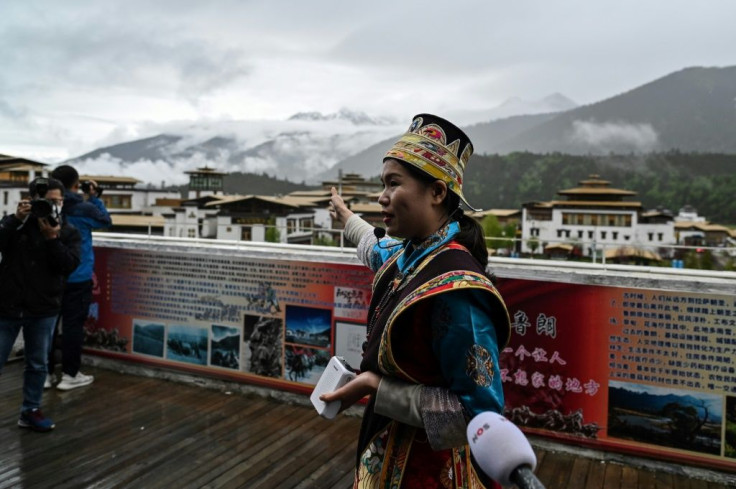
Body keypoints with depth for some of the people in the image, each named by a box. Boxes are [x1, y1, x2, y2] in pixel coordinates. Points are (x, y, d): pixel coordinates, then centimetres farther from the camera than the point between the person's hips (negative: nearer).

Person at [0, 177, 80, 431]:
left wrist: (52, 238, -20)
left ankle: (30, 411, 25)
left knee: (37, 364, 11)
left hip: (44, 309, 1)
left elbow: (69, 265, -10)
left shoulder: (69, 232, 2)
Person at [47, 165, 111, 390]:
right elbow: (105, 221, 4)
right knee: (73, 324, 3)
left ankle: (45, 373, 17)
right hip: (77, 277, -5)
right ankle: (70, 374, 10)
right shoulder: (83, 208, -13)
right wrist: (94, 198, 11)